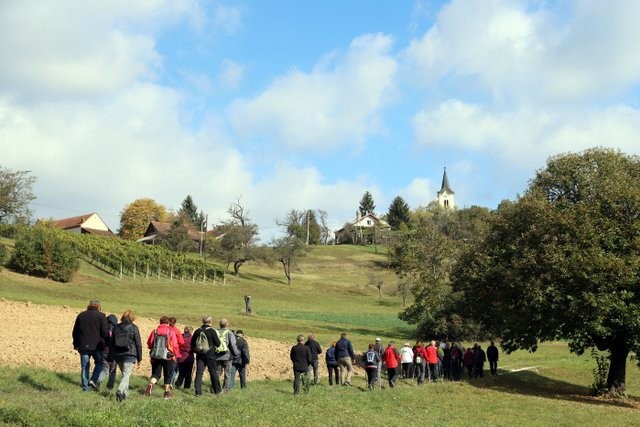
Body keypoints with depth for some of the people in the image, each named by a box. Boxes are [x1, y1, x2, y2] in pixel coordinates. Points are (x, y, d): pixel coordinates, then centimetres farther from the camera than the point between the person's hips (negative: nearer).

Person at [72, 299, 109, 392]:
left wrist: (76, 344, 22)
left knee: (84, 367, 7)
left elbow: (75, 332, 15)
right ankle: (93, 380, -5)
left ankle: (85, 387, 6)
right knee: (100, 363, 13)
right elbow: (105, 332, -8)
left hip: (83, 346, 3)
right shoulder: (101, 316, -2)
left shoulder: (81, 315, 12)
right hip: (96, 346, -3)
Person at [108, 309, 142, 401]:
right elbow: (138, 344, -3)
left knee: (124, 374, 19)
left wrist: (111, 358, 17)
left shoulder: (116, 327, 8)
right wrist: (139, 358, 3)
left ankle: (125, 393, 20)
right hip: (130, 355, -4)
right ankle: (120, 391, -28)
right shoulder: (134, 328, -3)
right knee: (126, 375, -7)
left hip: (117, 355, 4)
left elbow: (111, 343, 11)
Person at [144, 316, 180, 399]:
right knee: (168, 374, 12)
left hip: (155, 356, 2)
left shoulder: (155, 331, 2)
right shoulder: (171, 331, -6)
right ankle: (167, 392, 12)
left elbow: (149, 343, 5)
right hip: (168, 356, -2)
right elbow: (175, 345, -8)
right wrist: (176, 354, 7)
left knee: (155, 373, 11)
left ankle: (151, 384, -19)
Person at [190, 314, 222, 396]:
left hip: (200, 355, 3)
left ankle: (198, 391, -6)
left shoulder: (197, 331, 2)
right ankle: (217, 390, 18)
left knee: (199, 373, 2)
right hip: (210, 354, -3)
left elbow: (192, 343, 7)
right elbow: (218, 343, -9)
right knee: (213, 372, 9)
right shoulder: (212, 331, -10)